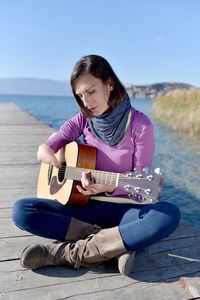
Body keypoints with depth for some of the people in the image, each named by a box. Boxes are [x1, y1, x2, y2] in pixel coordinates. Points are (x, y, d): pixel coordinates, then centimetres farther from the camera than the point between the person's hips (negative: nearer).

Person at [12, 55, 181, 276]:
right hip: (85, 207, 3)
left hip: (123, 209, -2)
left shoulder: (140, 125, -10)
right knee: (21, 210, -18)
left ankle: (69, 253, -27)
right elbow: (43, 151, 1)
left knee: (169, 214, -34)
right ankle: (115, 243, -20)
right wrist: (65, 170, -21)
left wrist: (109, 186, -28)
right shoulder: (84, 120, 2)